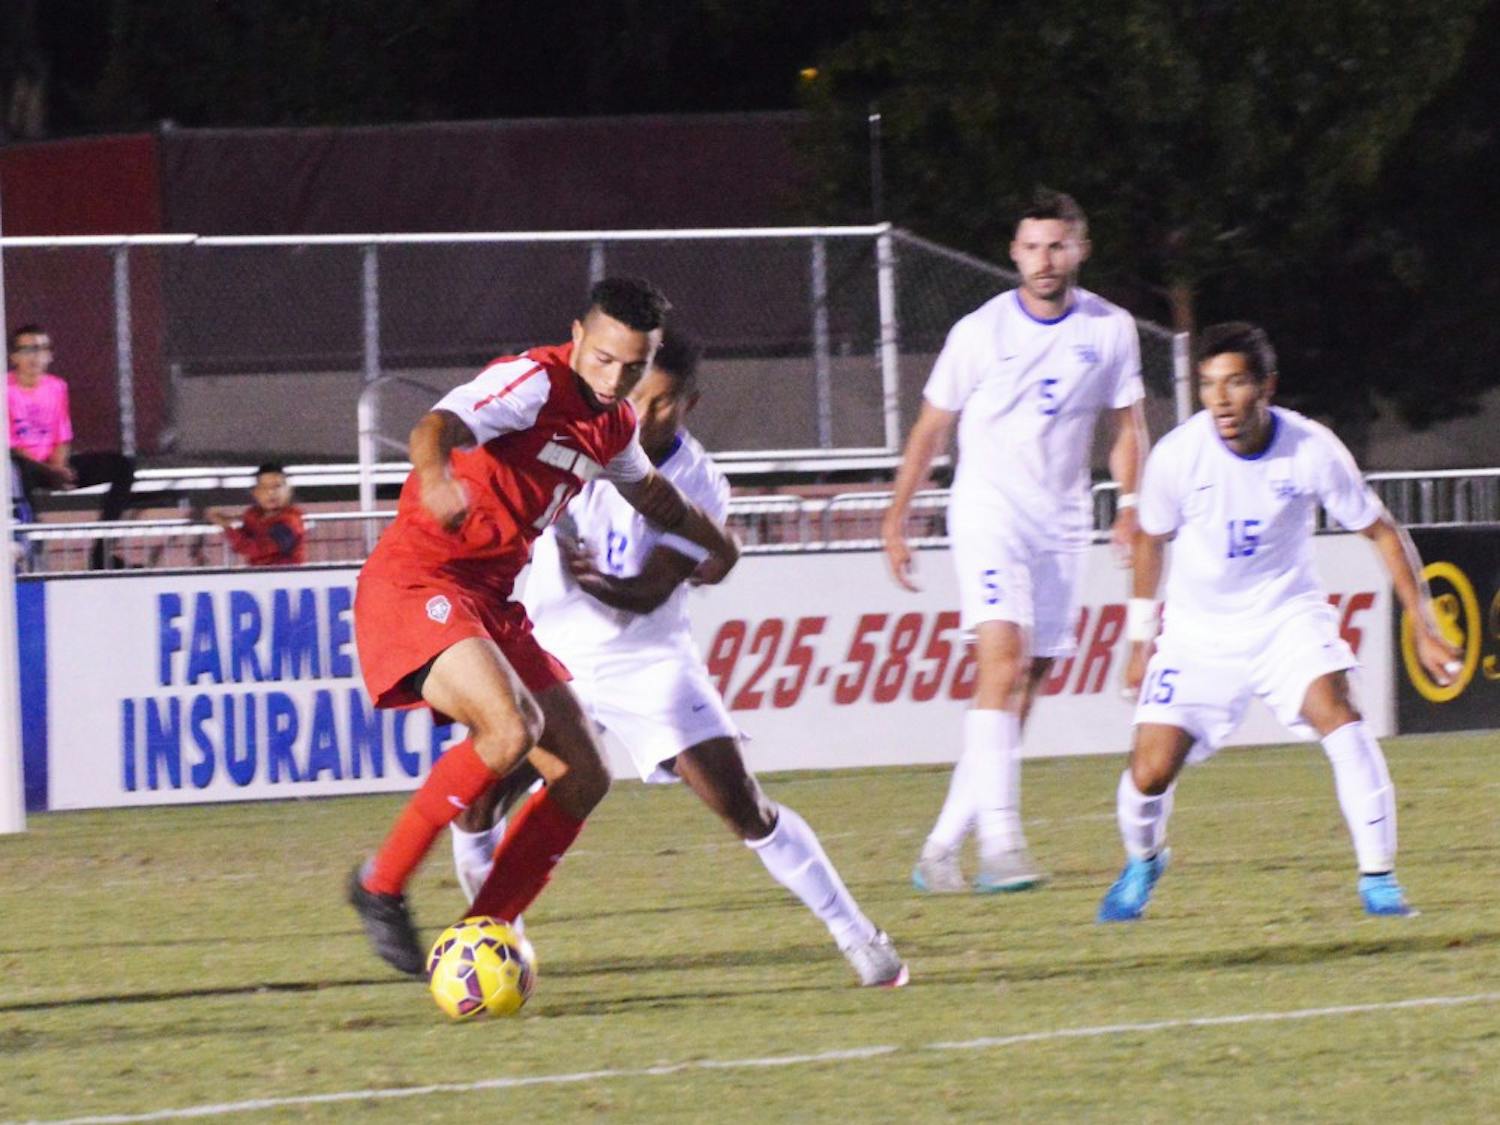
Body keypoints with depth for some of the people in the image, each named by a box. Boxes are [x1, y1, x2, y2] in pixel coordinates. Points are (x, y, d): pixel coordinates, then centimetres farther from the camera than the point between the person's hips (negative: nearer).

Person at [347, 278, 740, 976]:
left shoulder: (614, 424, 12)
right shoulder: (533, 382, -15)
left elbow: (648, 491, 36)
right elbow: (439, 426, -35)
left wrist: (717, 543, 48)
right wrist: (435, 476, -57)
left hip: (491, 602, 9)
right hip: (416, 584, -9)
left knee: (582, 779, 5)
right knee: (512, 727, -31)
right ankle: (382, 885, -17)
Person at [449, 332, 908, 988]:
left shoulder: (699, 488, -16)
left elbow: (647, 594, -22)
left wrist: (595, 580, -42)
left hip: (646, 660, -1)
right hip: (548, 653, 1)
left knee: (742, 806, -9)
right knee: (474, 802, -12)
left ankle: (857, 938, 2)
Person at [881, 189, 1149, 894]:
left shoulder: (1110, 329, 4)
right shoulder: (980, 332, -3)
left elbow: (1126, 426, 14)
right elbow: (931, 430, 6)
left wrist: (1131, 504, -2)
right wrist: (895, 521, 5)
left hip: (1061, 525, 4)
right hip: (987, 512, -4)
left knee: (1025, 688, 2)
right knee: (1003, 660, -22)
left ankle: (943, 847, 9)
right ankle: (1000, 840, -29)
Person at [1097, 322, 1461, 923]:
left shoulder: (1312, 450, -18)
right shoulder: (1178, 454, -17)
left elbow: (1382, 532, -4)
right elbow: (1150, 541, 3)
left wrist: (1424, 629, -5)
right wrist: (1141, 640, 10)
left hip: (1286, 614, 0)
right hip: (1198, 628, 0)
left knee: (1337, 713, -28)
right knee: (1150, 773, -9)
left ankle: (1378, 878, -20)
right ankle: (1143, 861, 26)